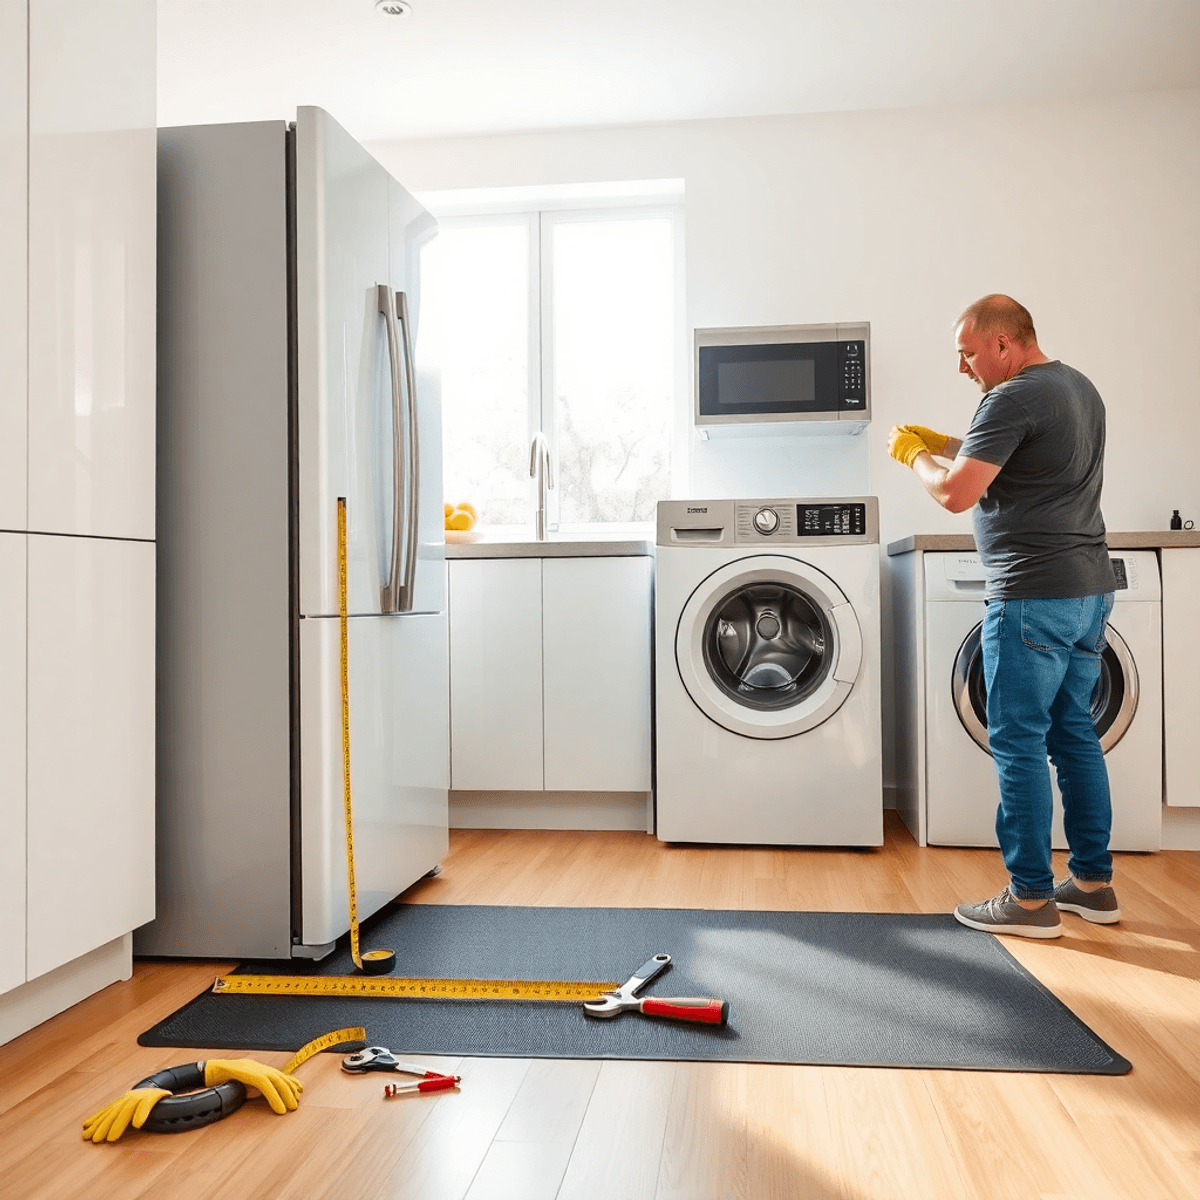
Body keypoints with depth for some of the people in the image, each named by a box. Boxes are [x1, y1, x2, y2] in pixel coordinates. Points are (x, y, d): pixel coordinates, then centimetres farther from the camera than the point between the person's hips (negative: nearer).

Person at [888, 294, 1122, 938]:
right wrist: (942, 443, 16)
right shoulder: (1079, 388, 16)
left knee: (1019, 744, -2)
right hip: (1089, 590, 10)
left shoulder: (1012, 399, -15)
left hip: (1032, 595, -10)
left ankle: (1031, 898, 5)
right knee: (1074, 735, 15)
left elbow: (957, 493, -18)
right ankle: (1093, 883, 23)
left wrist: (915, 455, 0)